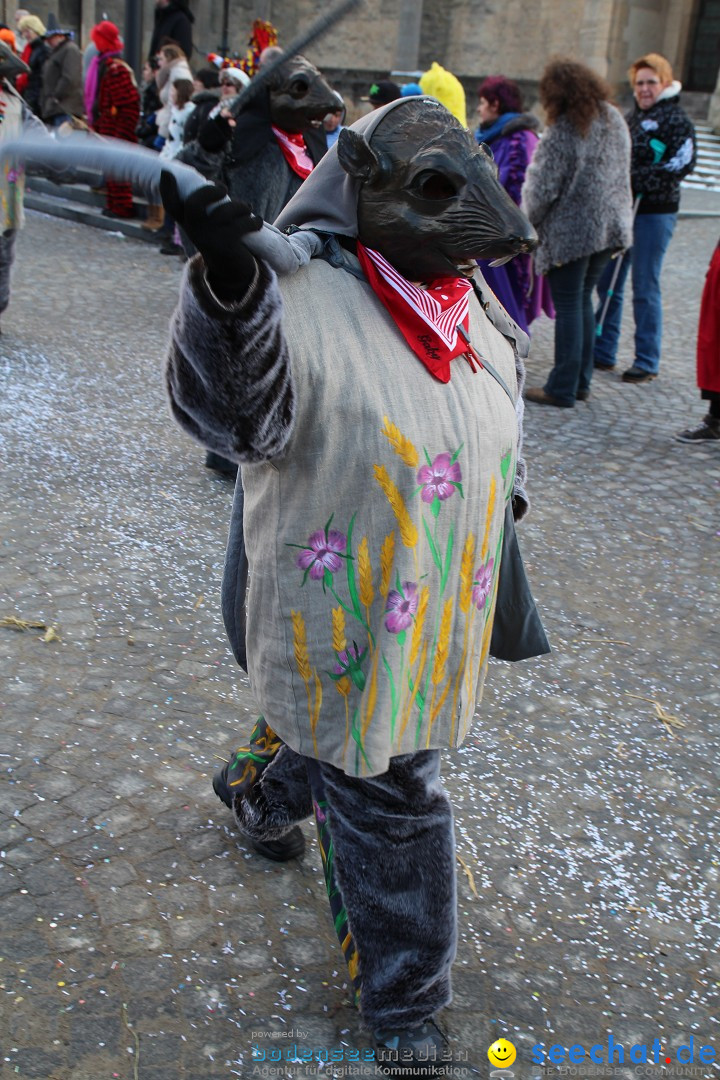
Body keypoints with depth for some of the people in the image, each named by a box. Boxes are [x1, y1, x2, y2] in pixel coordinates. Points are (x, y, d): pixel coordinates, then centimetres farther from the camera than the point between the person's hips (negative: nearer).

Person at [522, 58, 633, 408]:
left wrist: (526, 223, 2)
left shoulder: (562, 133, -18)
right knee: (583, 301, 16)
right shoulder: (615, 121, 6)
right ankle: (580, 381, 22)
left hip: (570, 231, -7)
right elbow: (621, 173, 14)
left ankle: (562, 389, 4)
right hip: (609, 227, 7)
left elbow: (542, 189, -14)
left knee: (568, 306, -1)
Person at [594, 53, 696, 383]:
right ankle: (603, 352, 21)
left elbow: (681, 164, -18)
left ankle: (647, 362, 4)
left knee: (645, 288, -4)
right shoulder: (632, 117, 17)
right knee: (608, 283, 10)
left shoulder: (676, 120, -6)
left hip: (654, 213, -7)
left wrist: (635, 178, -22)